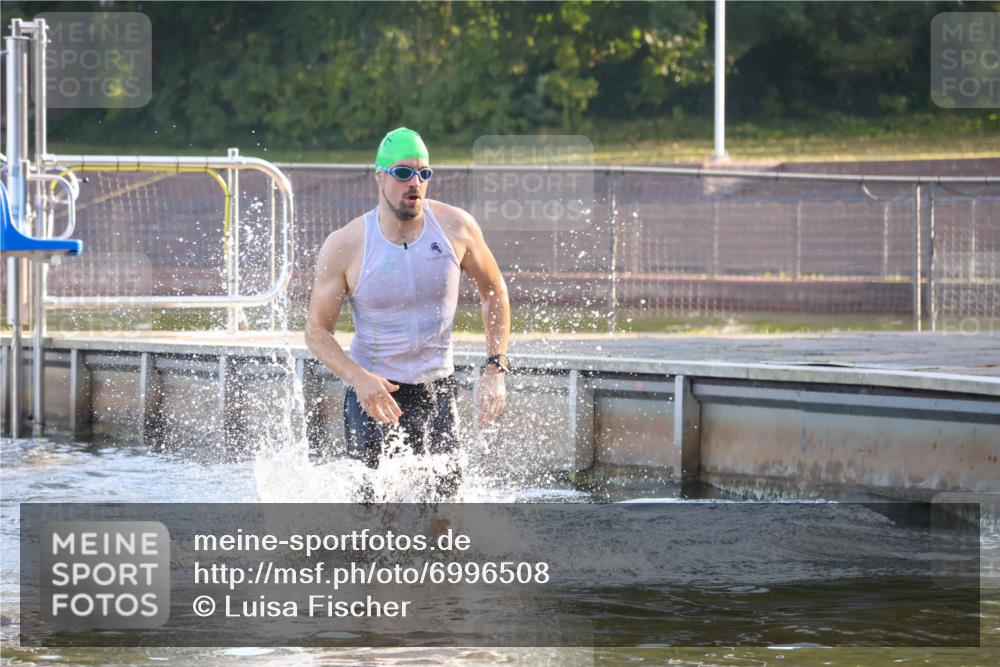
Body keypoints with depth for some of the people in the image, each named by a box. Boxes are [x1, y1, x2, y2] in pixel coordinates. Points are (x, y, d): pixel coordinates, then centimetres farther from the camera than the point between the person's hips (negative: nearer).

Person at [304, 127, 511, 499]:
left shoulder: (456, 227, -6)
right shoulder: (345, 246, -12)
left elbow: (494, 292, 9)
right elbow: (317, 331, -7)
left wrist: (495, 369, 0)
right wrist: (358, 378, -25)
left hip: (437, 388, 2)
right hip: (373, 390, -2)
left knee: (445, 498, -3)